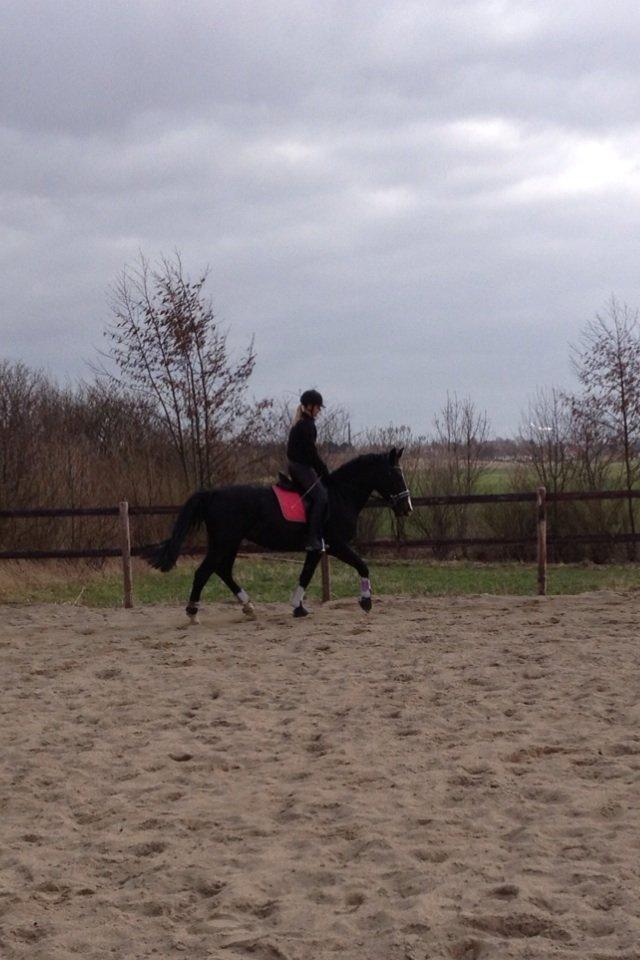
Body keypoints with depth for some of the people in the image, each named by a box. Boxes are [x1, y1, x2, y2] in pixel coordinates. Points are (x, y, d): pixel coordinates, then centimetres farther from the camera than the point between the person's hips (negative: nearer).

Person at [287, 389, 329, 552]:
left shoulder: (302, 423, 17)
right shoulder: (306, 424, -15)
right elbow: (312, 453, -16)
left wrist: (322, 470, 19)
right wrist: (324, 472, -9)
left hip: (298, 466, 11)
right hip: (301, 467, -11)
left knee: (321, 494, 14)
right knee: (321, 496, -19)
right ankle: (313, 539, -25)